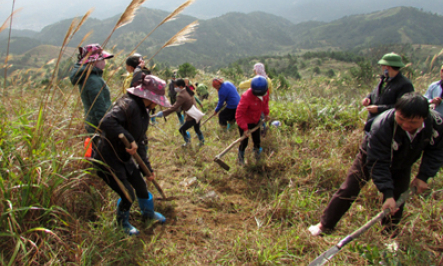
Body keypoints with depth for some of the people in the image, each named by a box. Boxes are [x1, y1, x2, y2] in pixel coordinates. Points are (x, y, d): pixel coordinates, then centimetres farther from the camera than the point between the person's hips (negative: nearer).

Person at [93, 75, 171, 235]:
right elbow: (106, 123, -42)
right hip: (108, 161, -9)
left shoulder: (144, 112, 4)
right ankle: (122, 221, 30)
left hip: (124, 159, 9)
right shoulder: (128, 105, -26)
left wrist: (148, 168, 12)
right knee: (128, 196, -3)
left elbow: (141, 142, 11)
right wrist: (129, 140, -39)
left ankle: (148, 212, 47)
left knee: (141, 186, 17)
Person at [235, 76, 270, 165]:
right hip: (245, 122, -5)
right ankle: (240, 157, 38)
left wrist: (266, 113, 2)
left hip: (256, 121, 5)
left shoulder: (265, 92, -18)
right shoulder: (246, 97, -38)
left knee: (257, 139, 20)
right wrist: (245, 128, -31)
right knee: (244, 142, 9)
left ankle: (257, 150, 53)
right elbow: (239, 115, -32)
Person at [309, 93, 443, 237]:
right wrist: (387, 193, -38)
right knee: (348, 190, -6)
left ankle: (389, 233, 28)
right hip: (373, 157, -4)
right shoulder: (381, 126, -42)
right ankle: (324, 225, 6)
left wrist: (423, 176, -16)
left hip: (402, 165, 4)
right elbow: (378, 164, -35)